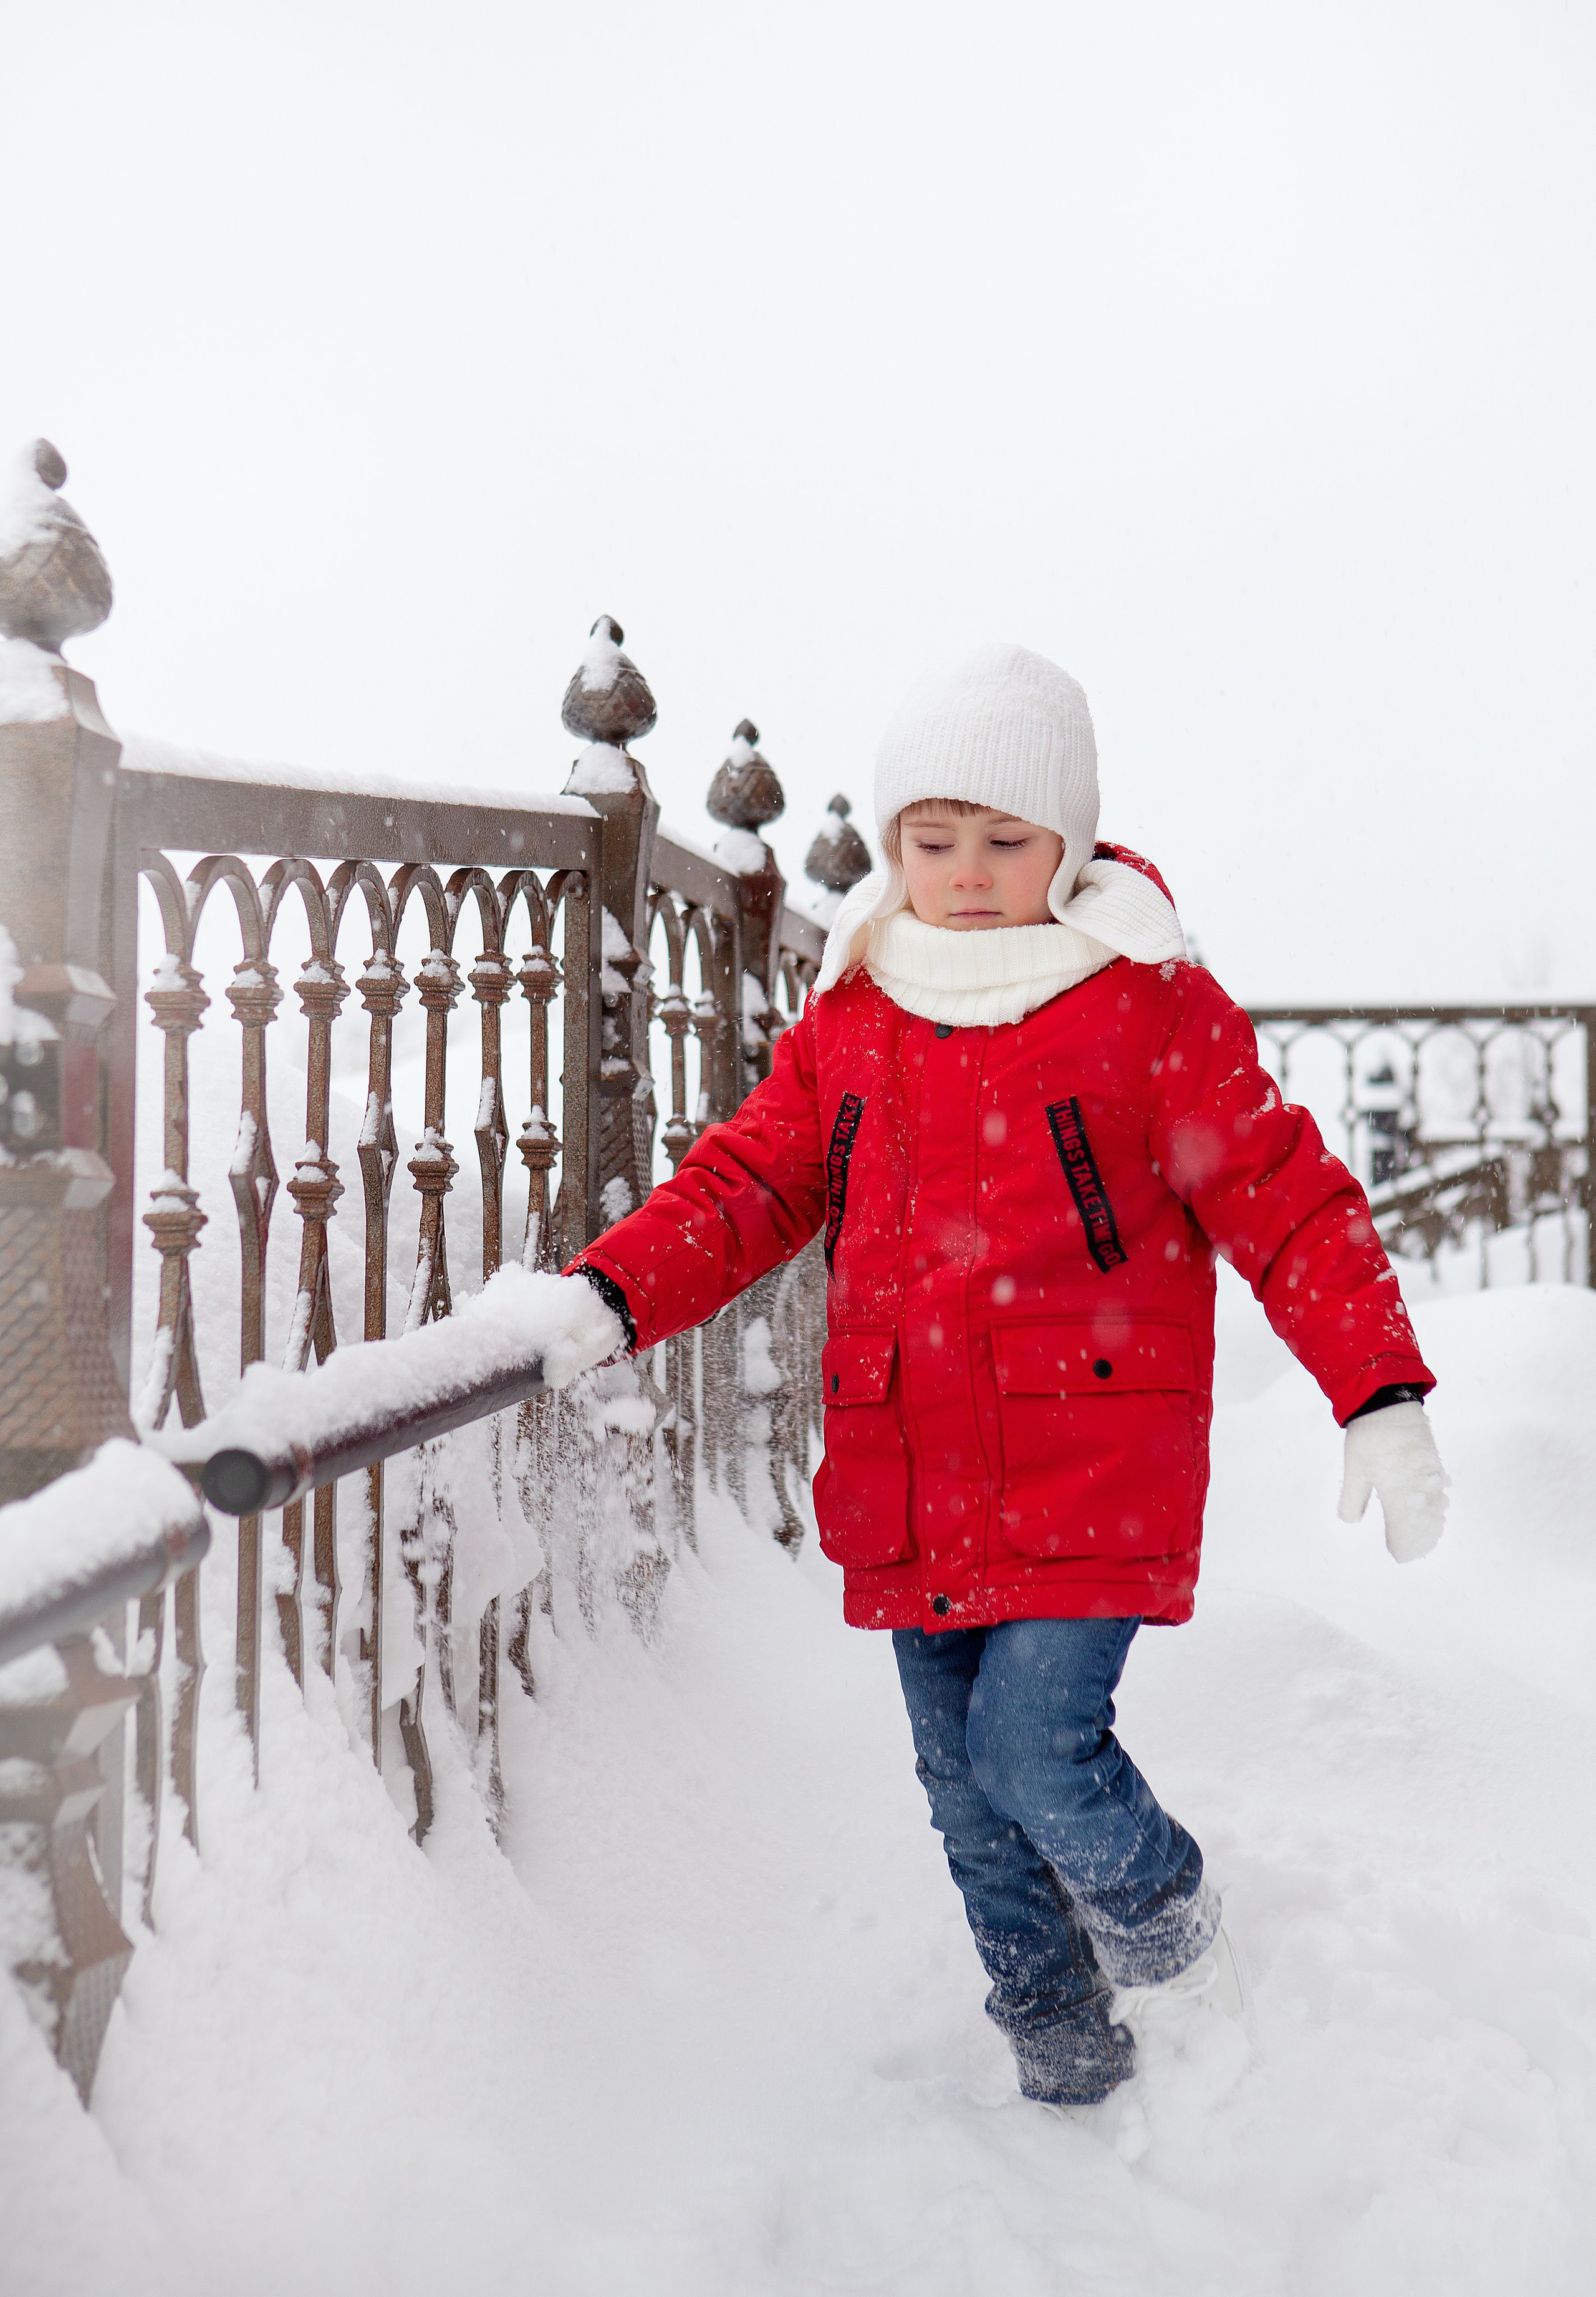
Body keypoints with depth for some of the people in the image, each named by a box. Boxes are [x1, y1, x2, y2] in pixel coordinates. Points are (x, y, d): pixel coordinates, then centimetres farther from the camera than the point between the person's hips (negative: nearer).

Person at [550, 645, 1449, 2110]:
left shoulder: (1152, 1008, -4)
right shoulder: (851, 1023, 8)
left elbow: (1288, 1202, -3)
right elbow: (747, 1183, 7)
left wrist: (1383, 1404, -8)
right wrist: (608, 1299, -10)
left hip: (1091, 1474, -5)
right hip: (913, 1488, 5)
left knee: (1036, 1752, -15)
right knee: (970, 1800, 11)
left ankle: (1169, 1929, 19)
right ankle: (1068, 2071, 32)